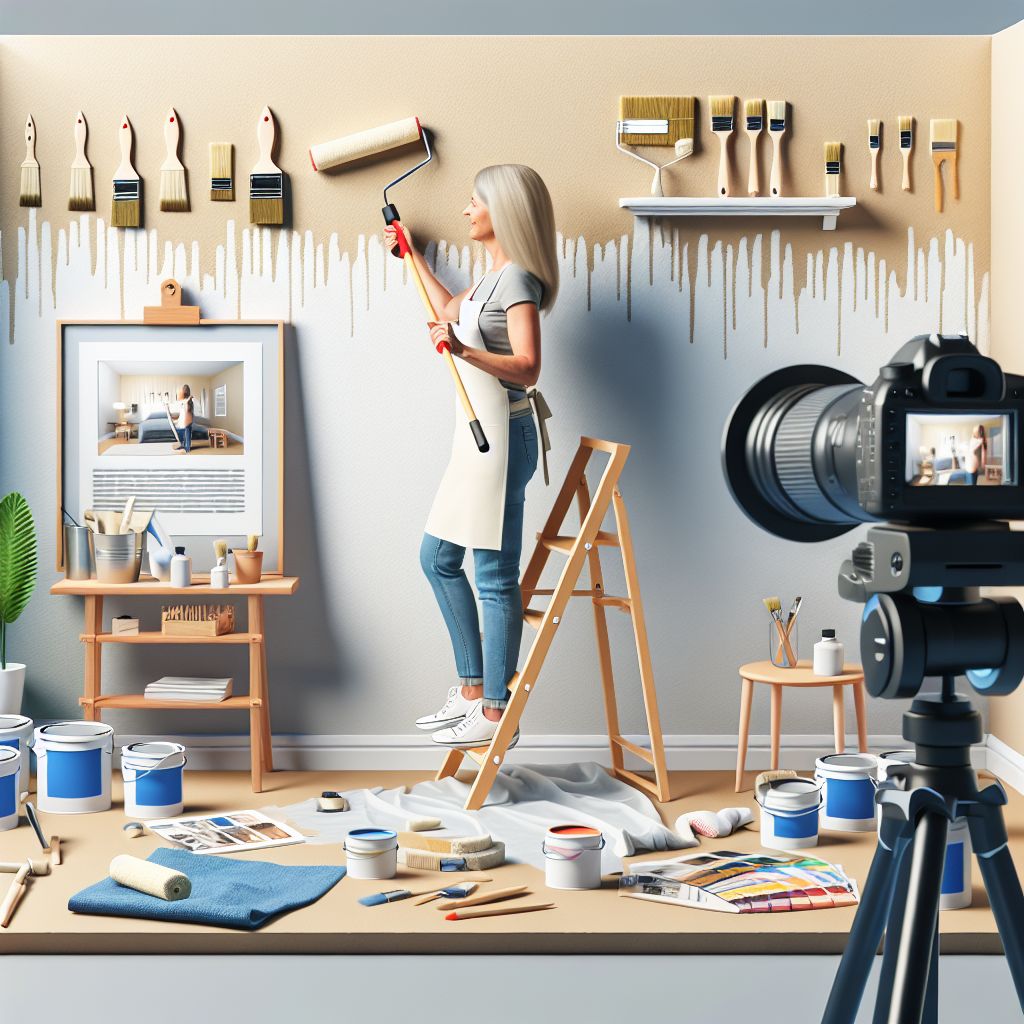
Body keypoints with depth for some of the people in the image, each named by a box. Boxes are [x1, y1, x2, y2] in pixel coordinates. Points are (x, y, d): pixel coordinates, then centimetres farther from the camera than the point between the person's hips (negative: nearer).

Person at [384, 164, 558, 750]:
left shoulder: (518, 279, -14)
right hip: (479, 434, 11)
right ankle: (473, 690, 20)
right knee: (439, 558, 15)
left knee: (495, 575, -6)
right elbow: (451, 310, 37)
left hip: (502, 435, -11)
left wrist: (465, 349, -38)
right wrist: (412, 255, 42)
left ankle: (496, 712, 1)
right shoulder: (496, 278, 16)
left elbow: (527, 367, -25)